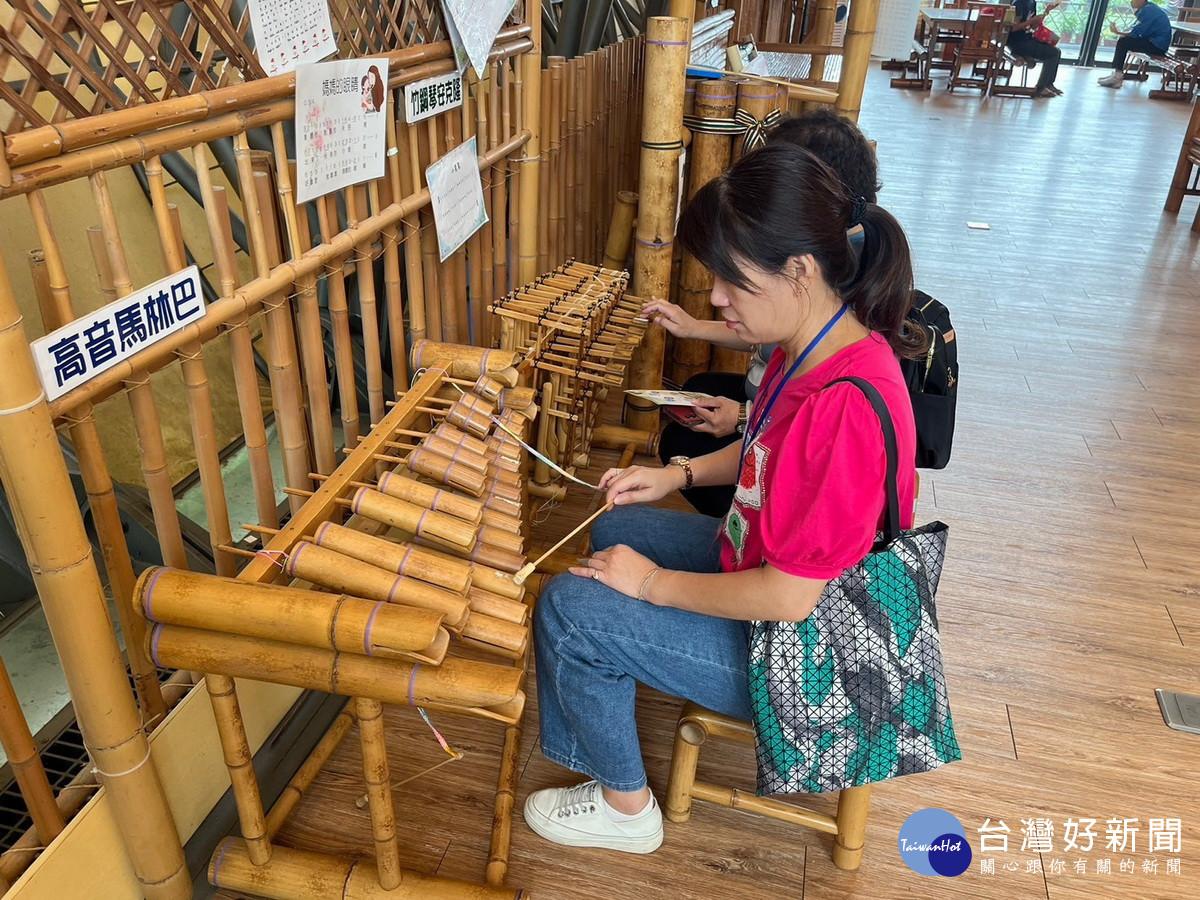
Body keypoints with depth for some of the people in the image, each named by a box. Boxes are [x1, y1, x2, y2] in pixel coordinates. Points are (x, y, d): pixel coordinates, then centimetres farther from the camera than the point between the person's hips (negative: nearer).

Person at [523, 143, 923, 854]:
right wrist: (680, 474, 1)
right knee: (617, 531, 19)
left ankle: (625, 808, 12)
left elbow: (791, 596, -31)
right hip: (762, 563, 10)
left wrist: (655, 582, -20)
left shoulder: (845, 404, -35)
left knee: (568, 610, -12)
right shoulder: (814, 348, -5)